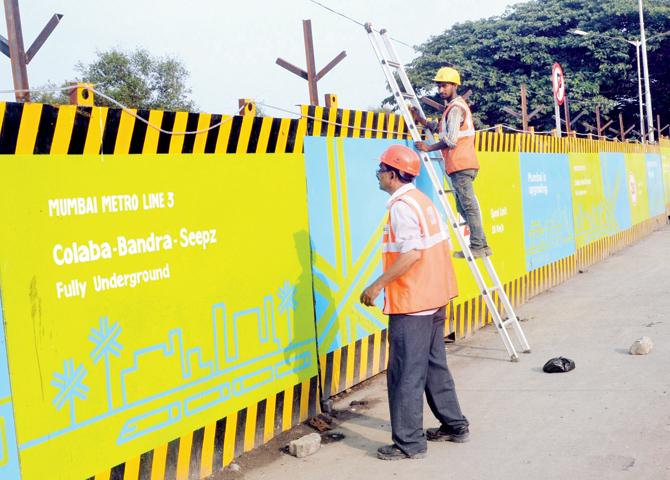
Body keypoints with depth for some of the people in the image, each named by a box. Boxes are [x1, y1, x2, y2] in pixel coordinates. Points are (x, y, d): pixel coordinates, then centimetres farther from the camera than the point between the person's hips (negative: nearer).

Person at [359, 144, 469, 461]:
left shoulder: (402, 206, -16)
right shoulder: (422, 200, 12)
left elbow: (411, 253, -25)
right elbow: (443, 245, 14)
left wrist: (378, 285, -22)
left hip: (411, 304, -10)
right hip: (435, 298, 10)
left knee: (406, 374, -3)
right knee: (434, 366, 19)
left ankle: (409, 443, 3)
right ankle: (454, 425, 28)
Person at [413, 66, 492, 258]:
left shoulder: (455, 108, -11)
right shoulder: (456, 105, 22)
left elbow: (451, 140, -18)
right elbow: (440, 128, 21)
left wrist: (429, 148, -10)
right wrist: (420, 120, 11)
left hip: (460, 165, -10)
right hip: (463, 164, 10)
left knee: (468, 206, -9)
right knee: (464, 206, 13)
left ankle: (477, 247, -7)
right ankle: (482, 244, 15)